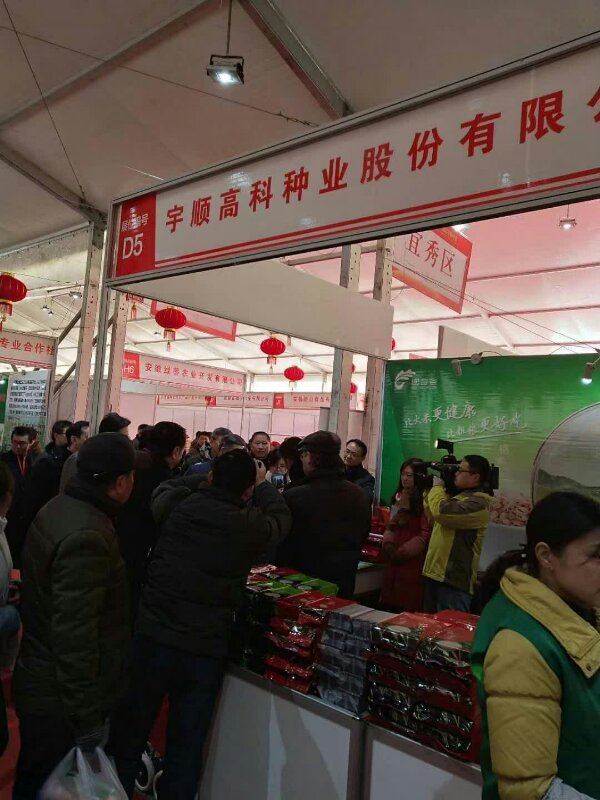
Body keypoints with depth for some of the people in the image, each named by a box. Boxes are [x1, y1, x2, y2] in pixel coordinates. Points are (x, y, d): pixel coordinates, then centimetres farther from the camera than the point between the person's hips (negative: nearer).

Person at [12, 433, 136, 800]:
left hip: (41, 681, 9)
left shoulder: (58, 508, 1)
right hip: (60, 701, -9)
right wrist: (88, 719, -21)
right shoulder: (87, 536, -31)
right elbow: (75, 635, -31)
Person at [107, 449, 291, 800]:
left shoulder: (176, 504, -7)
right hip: (204, 651, -2)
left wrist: (207, 479, 23)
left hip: (151, 639, 3)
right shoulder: (250, 525, -13)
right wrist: (263, 483, 25)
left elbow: (166, 487, 18)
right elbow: (281, 519, 10)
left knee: (129, 736, 21)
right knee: (186, 749, 16)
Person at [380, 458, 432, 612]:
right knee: (390, 602, 10)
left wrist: (403, 552, -12)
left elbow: (426, 533, -16)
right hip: (394, 558, 7)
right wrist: (388, 545, 1)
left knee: (409, 606, -4)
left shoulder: (424, 500, -12)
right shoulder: (399, 496, 13)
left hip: (413, 559, -7)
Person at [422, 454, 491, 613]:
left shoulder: (478, 504, -17)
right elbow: (432, 515, 25)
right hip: (435, 573, 10)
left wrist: (437, 487, -10)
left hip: (453, 579, -10)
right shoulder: (460, 496, 16)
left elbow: (441, 511, -29)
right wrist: (429, 490, 14)